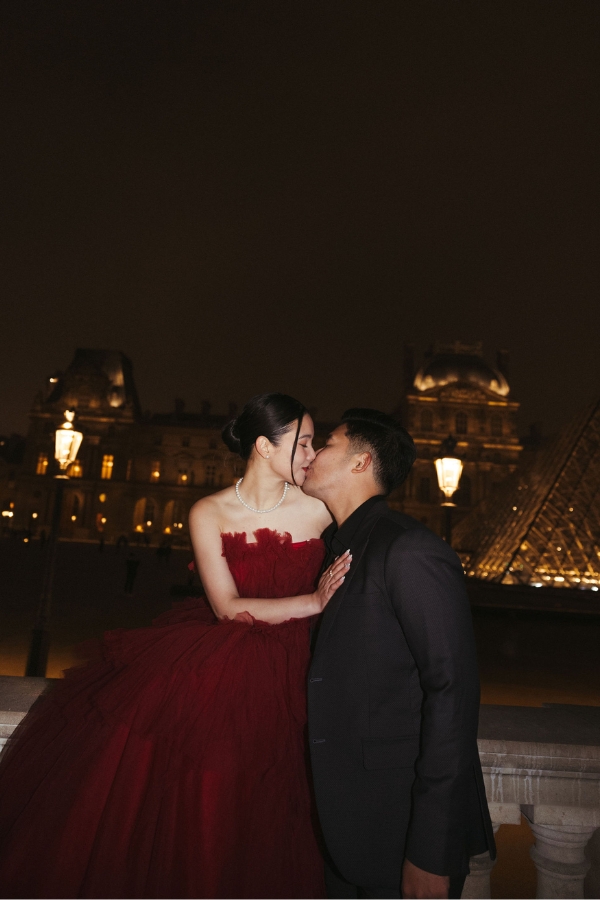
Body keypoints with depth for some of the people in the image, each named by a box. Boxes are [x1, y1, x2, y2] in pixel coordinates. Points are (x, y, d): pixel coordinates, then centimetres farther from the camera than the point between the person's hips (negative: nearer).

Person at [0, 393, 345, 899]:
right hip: (207, 663, 0)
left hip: (275, 679, 1)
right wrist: (313, 602, -20)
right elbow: (228, 608, -14)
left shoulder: (318, 508, -6)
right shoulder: (210, 513, -7)